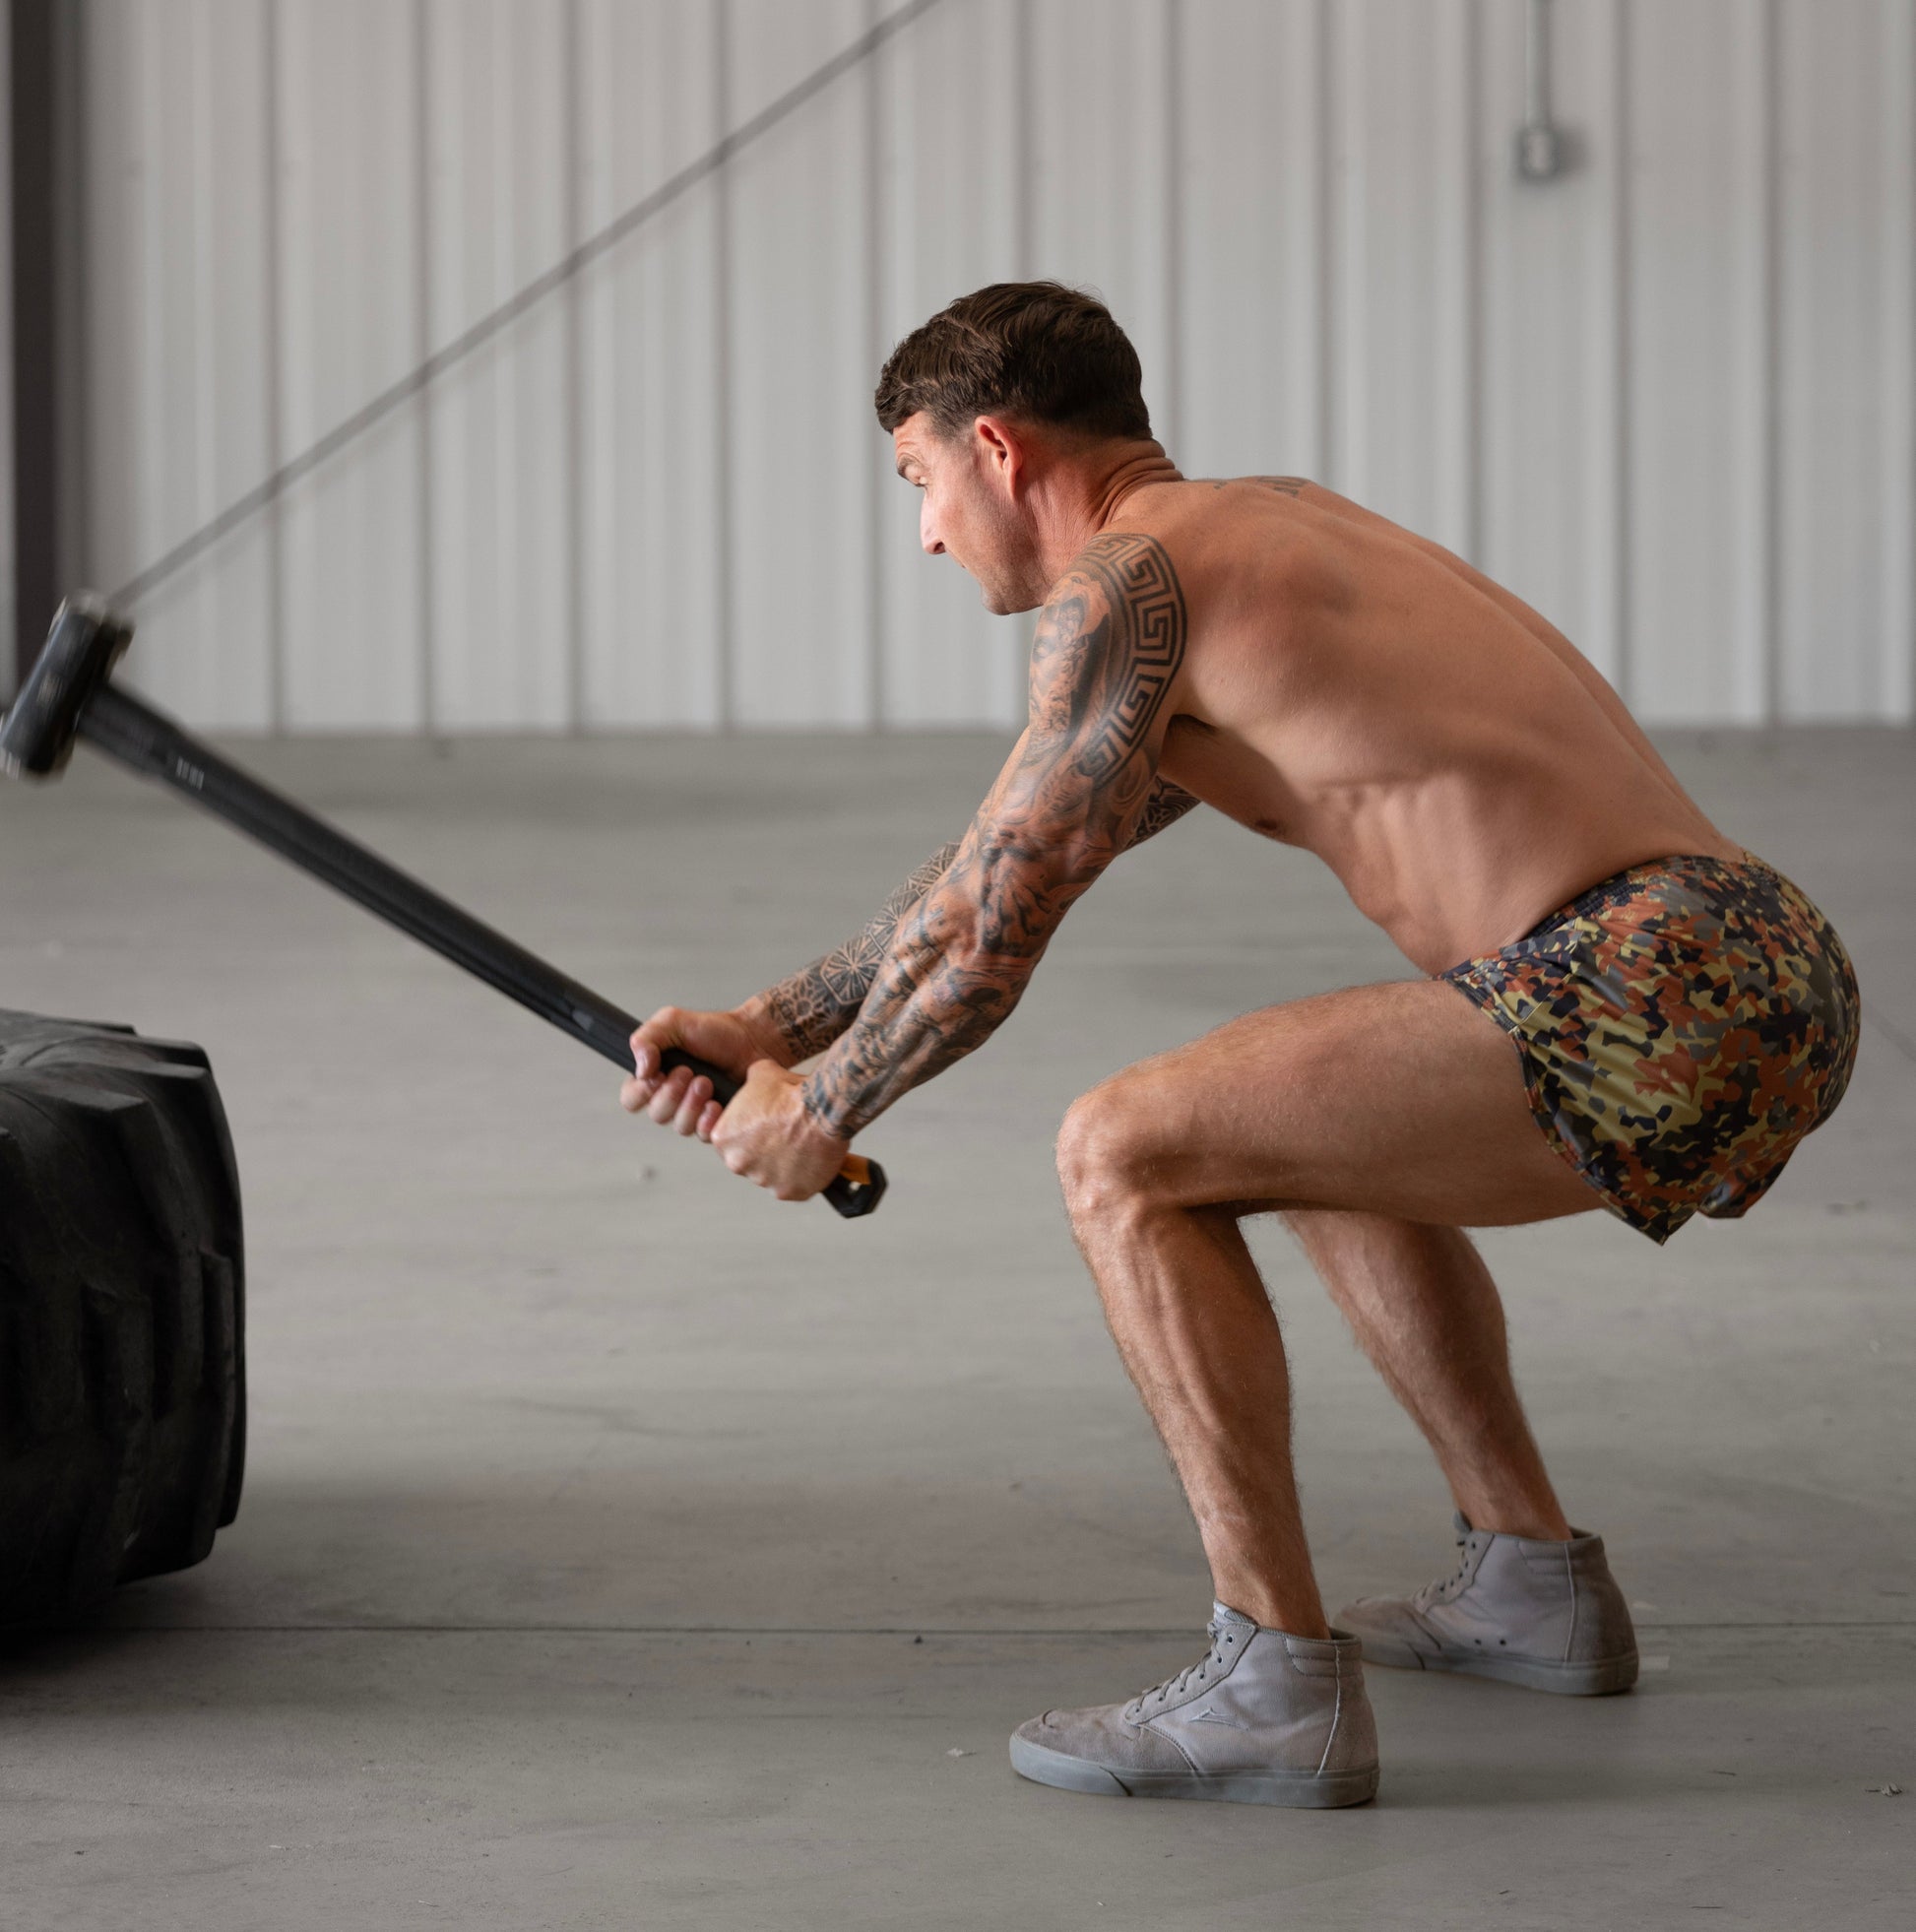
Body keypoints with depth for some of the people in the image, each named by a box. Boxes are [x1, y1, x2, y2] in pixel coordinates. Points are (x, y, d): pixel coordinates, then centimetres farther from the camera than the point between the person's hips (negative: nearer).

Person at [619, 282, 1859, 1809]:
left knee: (1124, 1155, -7)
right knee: (1309, 1114, 31)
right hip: (1775, 973, 10)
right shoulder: (1264, 530, 26)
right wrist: (769, 1027, 32)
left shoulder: (1127, 576, -3)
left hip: (1648, 1002, -10)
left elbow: (991, 931, -2)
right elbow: (1011, 860, 33)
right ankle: (1533, 1579, 31)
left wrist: (819, 1117, 15)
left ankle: (1281, 1683, -7)